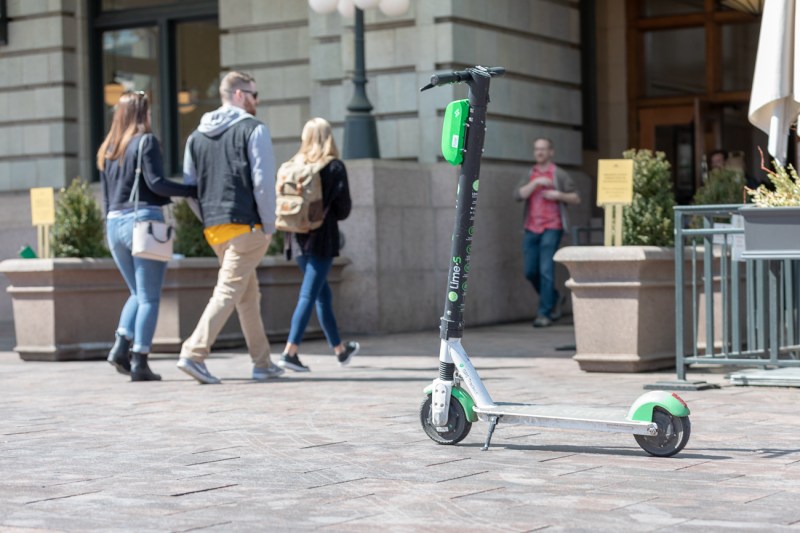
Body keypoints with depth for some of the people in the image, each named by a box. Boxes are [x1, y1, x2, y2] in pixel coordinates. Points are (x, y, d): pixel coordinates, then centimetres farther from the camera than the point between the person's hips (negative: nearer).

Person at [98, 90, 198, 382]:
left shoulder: (107, 150, 15)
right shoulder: (146, 142, -4)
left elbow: (106, 196, 16)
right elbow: (155, 182, -15)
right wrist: (195, 190, -13)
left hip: (115, 224, 6)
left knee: (138, 293, 18)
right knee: (149, 297, 0)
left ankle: (121, 346, -1)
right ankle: (139, 361, -4)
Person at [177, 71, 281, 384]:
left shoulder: (197, 135, 14)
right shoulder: (253, 129, -5)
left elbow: (189, 186, 15)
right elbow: (263, 182, -10)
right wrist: (269, 227, -4)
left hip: (213, 228, 7)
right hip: (246, 226, -7)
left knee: (249, 294, 16)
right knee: (228, 292, -8)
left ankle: (262, 363, 20)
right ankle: (193, 354, -18)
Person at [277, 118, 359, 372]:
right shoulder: (335, 167, -7)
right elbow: (343, 208, -6)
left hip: (299, 238, 5)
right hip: (322, 239, -5)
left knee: (323, 294, 17)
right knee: (309, 295, -5)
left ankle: (340, 349, 29)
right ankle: (290, 352, -14)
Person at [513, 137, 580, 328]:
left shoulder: (560, 175, 4)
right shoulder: (529, 175, 15)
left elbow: (576, 199, 5)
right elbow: (518, 195, -1)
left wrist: (559, 195, -12)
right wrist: (536, 182, -12)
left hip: (551, 229, -5)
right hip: (531, 229, 5)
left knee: (546, 271, -12)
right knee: (530, 272, 5)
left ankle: (544, 314, -8)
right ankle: (554, 299, 27)